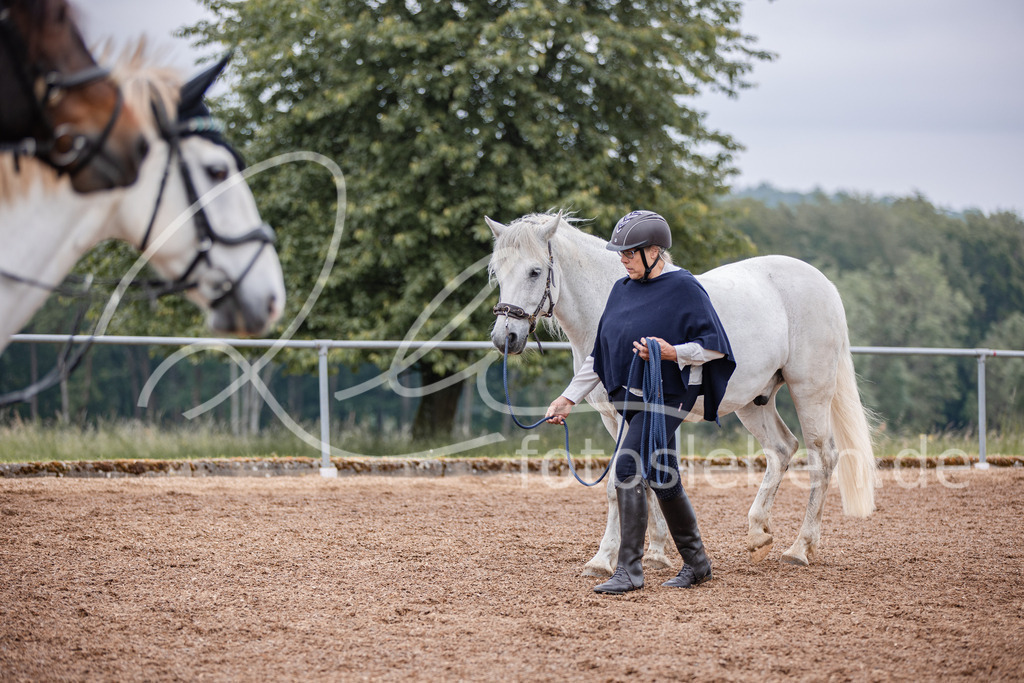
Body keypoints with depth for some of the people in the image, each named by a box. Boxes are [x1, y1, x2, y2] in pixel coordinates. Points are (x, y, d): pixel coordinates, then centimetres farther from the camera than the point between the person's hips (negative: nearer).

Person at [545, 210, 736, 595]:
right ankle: (696, 563, 25)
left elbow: (714, 346, -9)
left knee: (628, 468, -19)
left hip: (668, 394, -8)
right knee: (662, 479, 12)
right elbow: (600, 354, 17)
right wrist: (569, 398, 12)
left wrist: (672, 352, -24)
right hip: (631, 396, 8)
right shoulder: (622, 291, 12)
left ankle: (629, 569, -16)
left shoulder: (684, 289, -9)